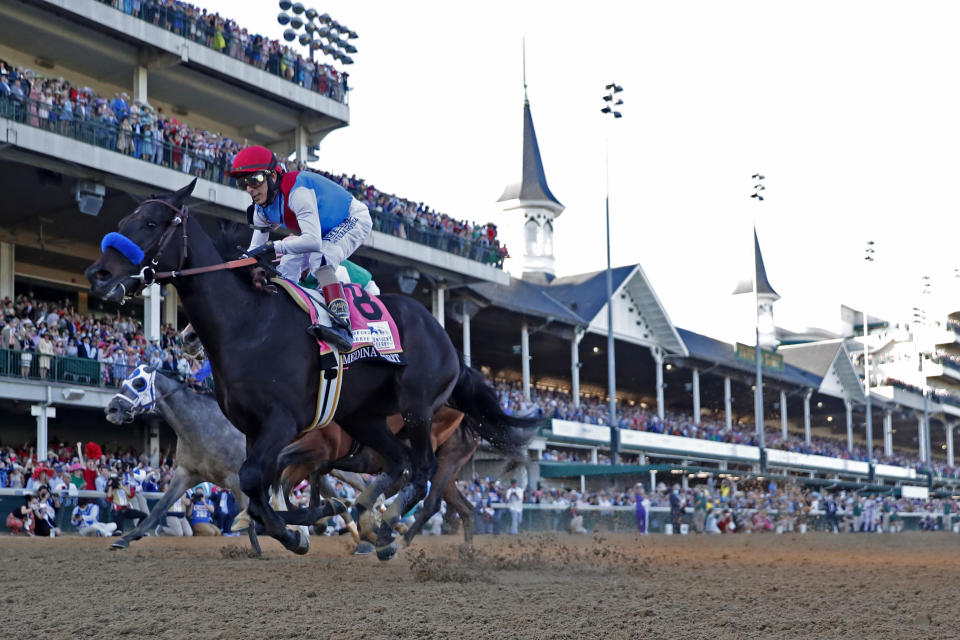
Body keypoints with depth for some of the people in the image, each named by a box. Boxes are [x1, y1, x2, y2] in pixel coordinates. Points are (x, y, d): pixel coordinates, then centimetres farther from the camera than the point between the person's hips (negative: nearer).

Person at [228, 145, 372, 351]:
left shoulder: (297, 191, -35)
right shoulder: (262, 210, -7)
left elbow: (313, 241, -46)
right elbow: (254, 252, 0)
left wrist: (273, 247, -50)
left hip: (354, 220, -9)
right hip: (325, 231, 9)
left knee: (319, 259, -32)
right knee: (288, 265, -2)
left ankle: (342, 326, -45)